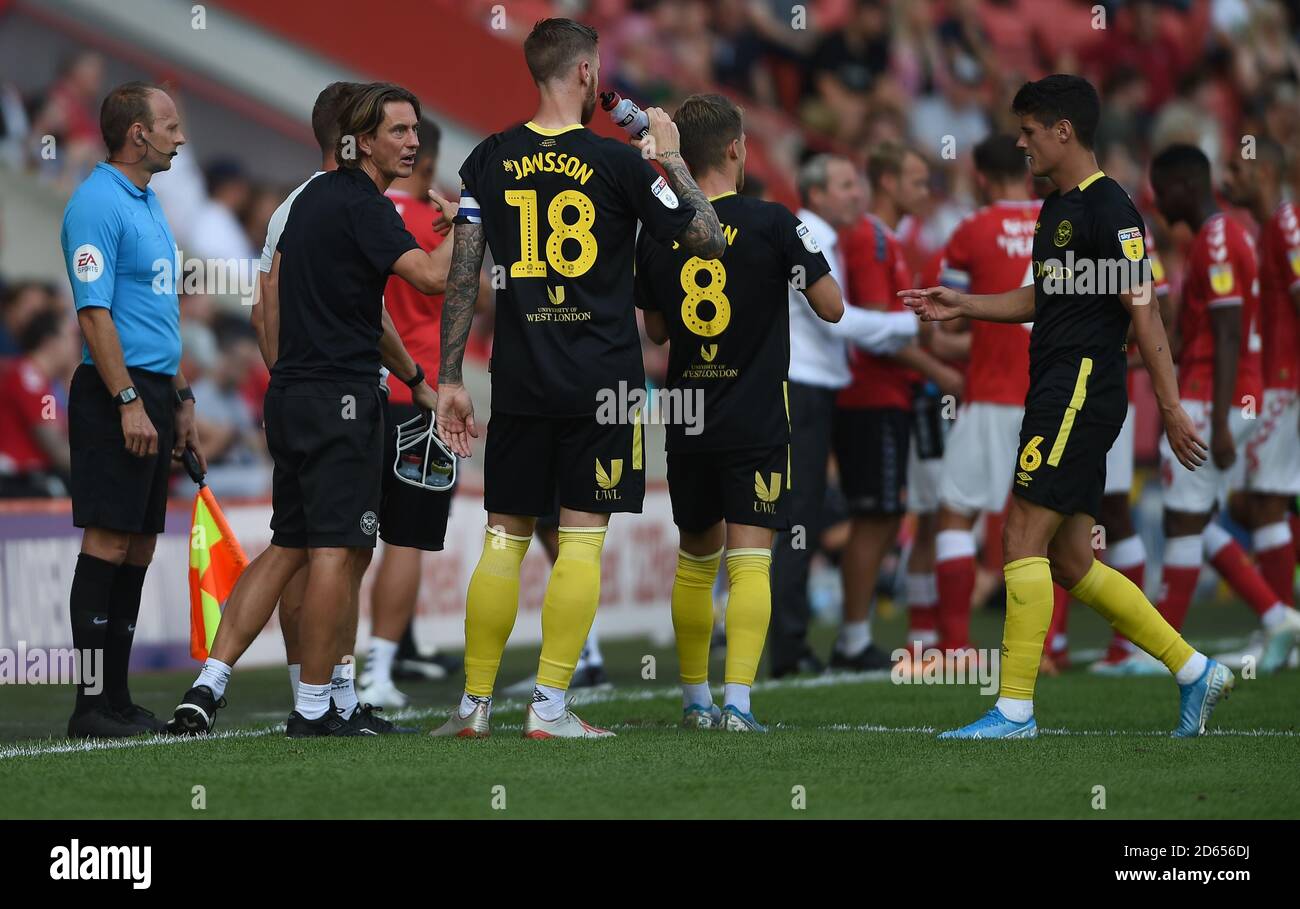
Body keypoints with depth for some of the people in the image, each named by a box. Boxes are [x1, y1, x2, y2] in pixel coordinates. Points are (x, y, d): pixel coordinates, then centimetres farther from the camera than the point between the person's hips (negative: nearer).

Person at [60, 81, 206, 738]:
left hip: (153, 394, 10)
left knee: (138, 548, 9)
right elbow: (94, 313, -18)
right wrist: (129, 402, -21)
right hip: (116, 393, -10)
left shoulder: (147, 203, 18)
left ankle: (117, 699, 12)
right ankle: (92, 708, -9)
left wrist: (180, 399, 22)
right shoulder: (98, 204, -12)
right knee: (108, 542, -10)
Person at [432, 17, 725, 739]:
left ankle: (474, 704, 12)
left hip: (518, 381, 3)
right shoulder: (618, 163, -6)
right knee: (581, 538, 1)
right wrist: (669, 157, 11)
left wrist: (449, 378, 7)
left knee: (504, 537, 10)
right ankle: (549, 707, -3)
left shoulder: (489, 161, 4)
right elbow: (709, 239, 1)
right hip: (601, 381, -3)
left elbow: (462, 272, 3)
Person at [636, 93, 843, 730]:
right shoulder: (772, 224, -10)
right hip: (756, 423, -4)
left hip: (687, 424, 4)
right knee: (750, 562, -5)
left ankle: (695, 699, 25)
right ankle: (737, 701, -18)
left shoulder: (658, 232, 2)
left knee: (695, 559, 18)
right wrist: (802, 255, 14)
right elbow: (831, 307, -2)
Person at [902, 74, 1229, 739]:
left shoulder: (1108, 208, -12)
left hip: (1081, 395, -10)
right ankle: (1194, 671, 16)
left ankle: (1014, 708, -7)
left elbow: (1143, 311, -15)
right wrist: (963, 306, 20)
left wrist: (1171, 409, -17)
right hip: (1055, 397, 10)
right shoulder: (1057, 208, 17)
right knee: (1070, 563, 10)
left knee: (1023, 540, -10)